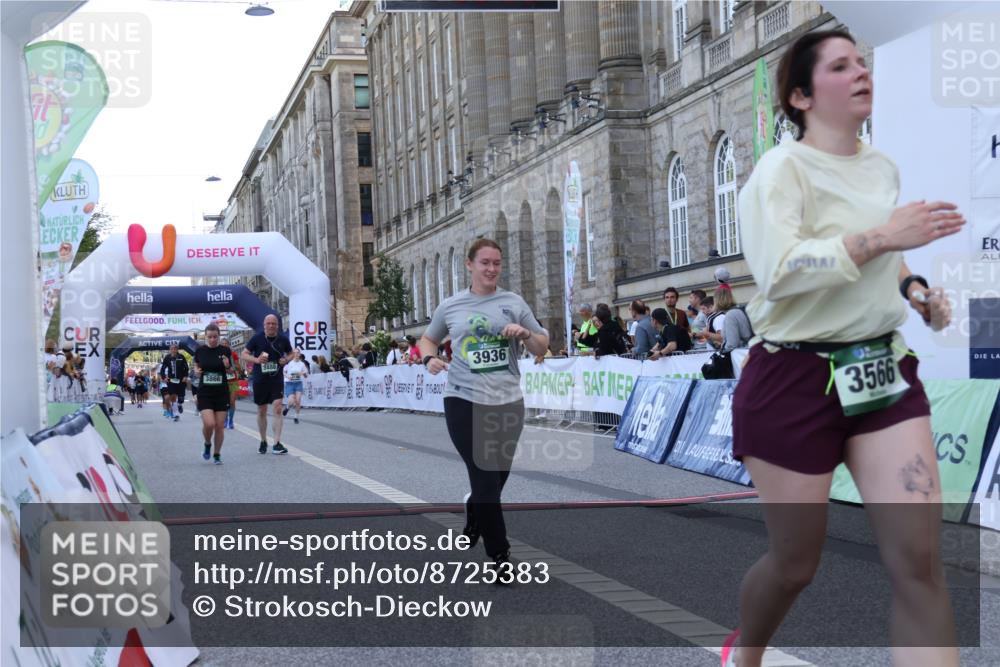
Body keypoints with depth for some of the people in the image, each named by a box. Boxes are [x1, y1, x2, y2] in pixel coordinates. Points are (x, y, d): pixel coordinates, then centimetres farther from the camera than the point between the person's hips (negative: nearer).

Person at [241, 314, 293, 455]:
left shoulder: (283, 339, 0)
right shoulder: (257, 338, -4)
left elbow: (290, 353, 17)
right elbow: (243, 355, -1)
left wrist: (286, 360, -6)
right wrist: (256, 360, -20)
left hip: (277, 379, 0)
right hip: (260, 379, 0)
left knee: (277, 408, -14)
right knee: (261, 411, 11)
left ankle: (277, 444, -13)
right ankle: (263, 442, 29)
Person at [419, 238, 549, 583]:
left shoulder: (513, 302, 5)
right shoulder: (450, 306, 4)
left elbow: (543, 347, 9)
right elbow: (428, 338, 19)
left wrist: (525, 333, -13)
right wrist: (429, 358, -3)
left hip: (507, 402, 2)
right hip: (464, 401, -2)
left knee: (496, 478, 13)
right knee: (484, 479, -8)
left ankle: (474, 514, 47)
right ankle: (500, 555, 4)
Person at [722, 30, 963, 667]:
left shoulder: (884, 168, 12)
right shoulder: (784, 167, -10)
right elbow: (777, 270, -26)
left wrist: (915, 288, 10)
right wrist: (880, 238, -26)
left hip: (883, 371, 6)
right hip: (797, 379, -6)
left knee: (921, 562, -6)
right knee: (796, 563, 7)